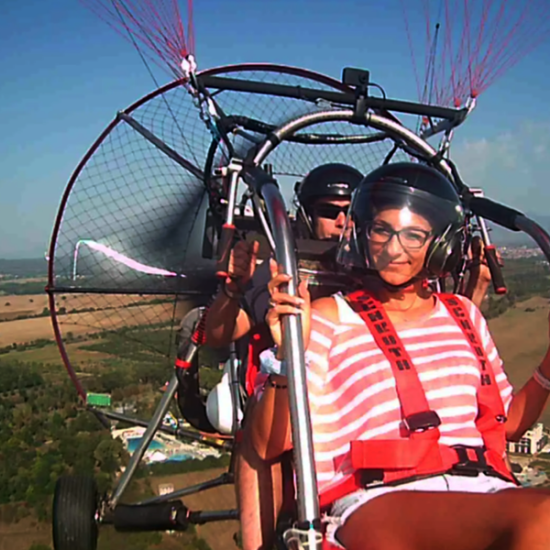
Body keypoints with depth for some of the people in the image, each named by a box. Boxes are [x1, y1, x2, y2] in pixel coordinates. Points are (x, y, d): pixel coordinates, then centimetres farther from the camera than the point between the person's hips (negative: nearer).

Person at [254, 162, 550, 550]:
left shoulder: (463, 314, 22)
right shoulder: (329, 317, 8)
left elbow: (507, 425, 26)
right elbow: (269, 446, 1)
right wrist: (287, 354, -16)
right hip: (376, 502, -4)